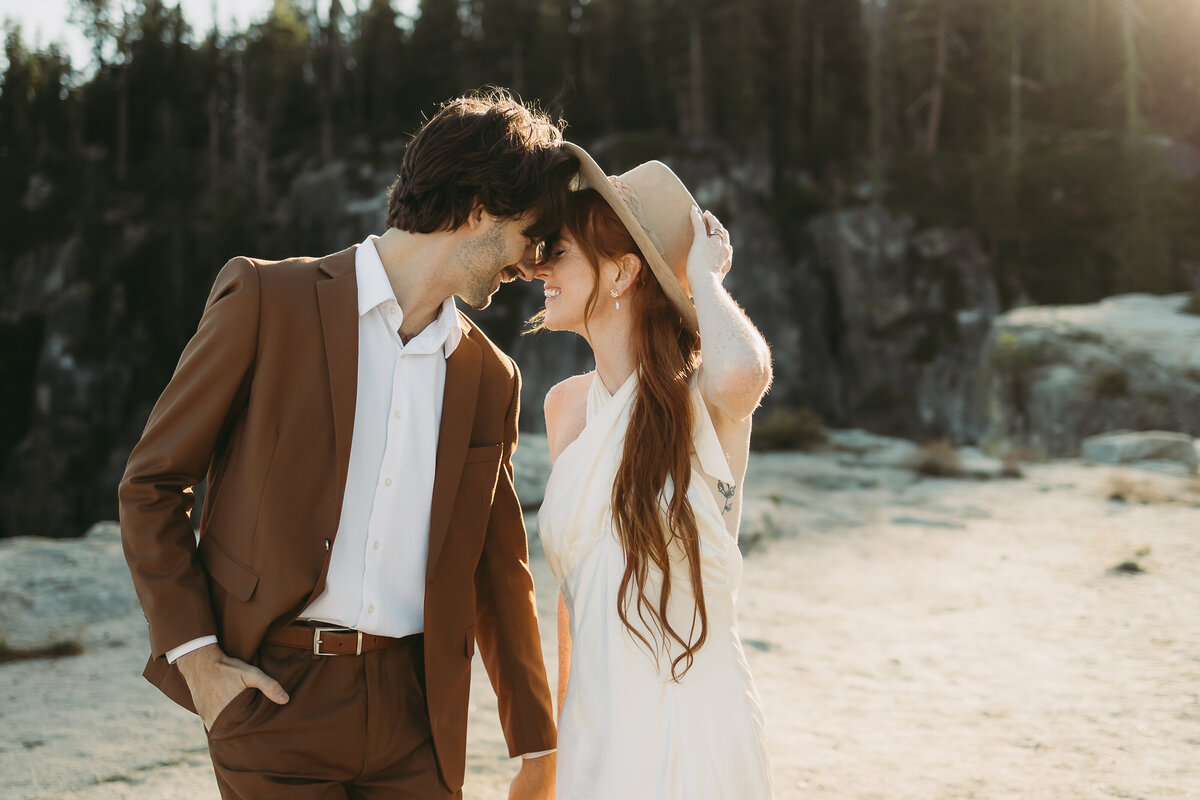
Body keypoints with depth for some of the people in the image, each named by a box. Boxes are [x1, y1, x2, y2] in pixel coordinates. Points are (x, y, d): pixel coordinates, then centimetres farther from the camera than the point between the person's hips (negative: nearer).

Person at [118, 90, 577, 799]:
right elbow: (150, 483, 0)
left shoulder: (490, 377, 10)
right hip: (275, 691, -4)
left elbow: (500, 570, 15)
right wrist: (193, 653, -7)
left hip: (417, 715, 4)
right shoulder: (266, 297, -4)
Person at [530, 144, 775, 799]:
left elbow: (743, 373, -37)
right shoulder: (566, 406, 4)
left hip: (689, 732, -5)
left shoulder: (703, 398, -11)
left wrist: (703, 277, -18)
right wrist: (559, 729, 16)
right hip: (593, 735, 5)